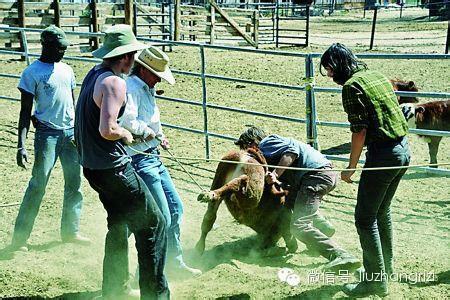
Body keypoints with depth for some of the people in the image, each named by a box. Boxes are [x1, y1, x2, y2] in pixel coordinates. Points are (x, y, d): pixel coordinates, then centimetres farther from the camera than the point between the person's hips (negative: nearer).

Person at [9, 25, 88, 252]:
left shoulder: (67, 70, 12)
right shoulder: (32, 73, -6)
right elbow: (25, 112, -8)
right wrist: (21, 145, -16)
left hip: (71, 132, 6)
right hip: (47, 133, -6)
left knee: (74, 183, 9)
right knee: (38, 184, -7)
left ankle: (70, 231, 21)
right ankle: (19, 237, 1)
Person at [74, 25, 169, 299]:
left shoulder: (94, 74, 10)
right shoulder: (115, 82, -20)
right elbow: (108, 130, -31)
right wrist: (127, 134, -8)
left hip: (92, 165, 10)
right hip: (113, 168, -10)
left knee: (119, 224, 25)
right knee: (153, 224, -1)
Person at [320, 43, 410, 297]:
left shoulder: (352, 86, -12)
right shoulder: (377, 76, 13)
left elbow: (359, 131, -16)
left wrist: (351, 168, -7)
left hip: (383, 155, -9)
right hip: (404, 149, 9)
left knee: (365, 219, 2)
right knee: (383, 211, 24)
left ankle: (376, 281, 8)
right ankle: (387, 266, 38)